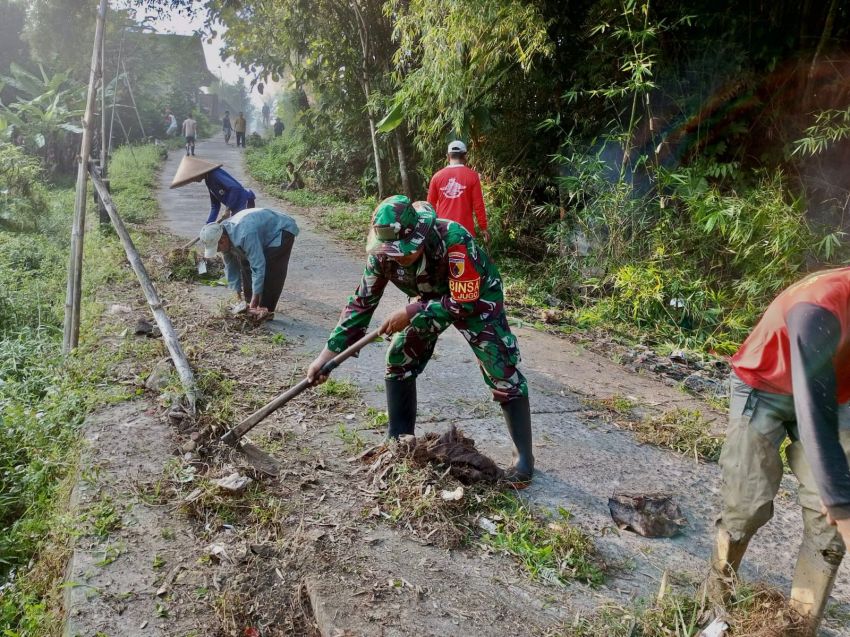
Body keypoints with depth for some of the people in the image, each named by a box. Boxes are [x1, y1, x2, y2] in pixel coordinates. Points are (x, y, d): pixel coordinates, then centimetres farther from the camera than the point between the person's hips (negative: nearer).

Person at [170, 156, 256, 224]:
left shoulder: (215, 174, -17)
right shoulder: (209, 180, 13)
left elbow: (235, 188, -30)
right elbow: (215, 205, 17)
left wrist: (228, 209, -23)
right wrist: (209, 223, 8)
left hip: (244, 203, -10)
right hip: (236, 207, 10)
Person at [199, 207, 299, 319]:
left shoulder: (244, 235, -39)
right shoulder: (223, 235, -11)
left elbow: (258, 267, -36)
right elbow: (230, 267, 0)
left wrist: (255, 298, -30)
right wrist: (239, 293, 0)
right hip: (265, 230, 9)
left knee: (270, 271, -19)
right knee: (245, 263, 6)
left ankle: (266, 310, -12)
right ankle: (248, 301, 18)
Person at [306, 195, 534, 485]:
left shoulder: (453, 239, -41)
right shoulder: (382, 253, -24)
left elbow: (465, 302, -36)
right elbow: (362, 302, -15)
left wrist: (412, 313, -36)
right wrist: (327, 353, -19)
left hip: (477, 299, -5)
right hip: (430, 299, 5)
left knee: (502, 373, -10)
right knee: (399, 360, 0)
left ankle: (524, 456, 6)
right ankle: (399, 440, 17)